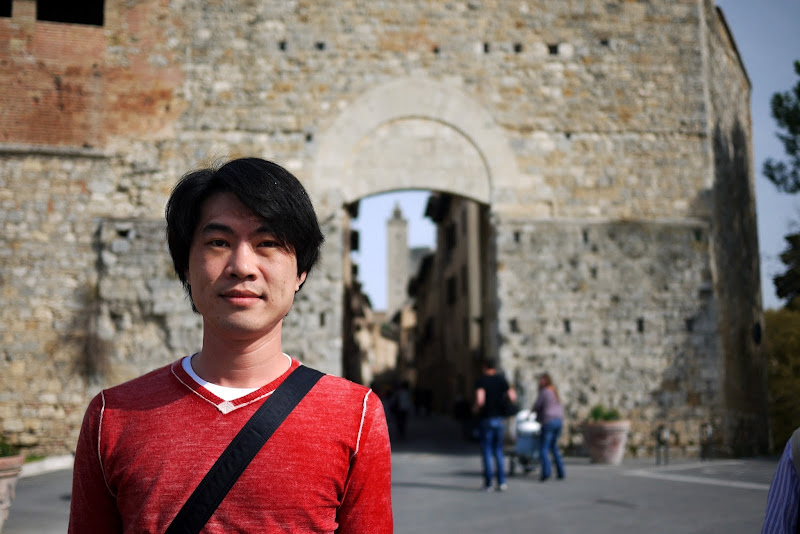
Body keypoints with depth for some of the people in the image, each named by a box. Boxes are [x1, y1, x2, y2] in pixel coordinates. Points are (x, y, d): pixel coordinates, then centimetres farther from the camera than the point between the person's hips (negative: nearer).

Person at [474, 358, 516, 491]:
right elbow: (513, 397, 2)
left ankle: (488, 483, 4)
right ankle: (502, 482, 7)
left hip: (486, 419, -4)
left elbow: (480, 400, -23)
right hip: (499, 419, 4)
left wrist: (477, 409, -4)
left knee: (487, 452, 4)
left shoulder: (481, 381, -10)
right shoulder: (501, 379, 3)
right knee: (498, 451, 13)